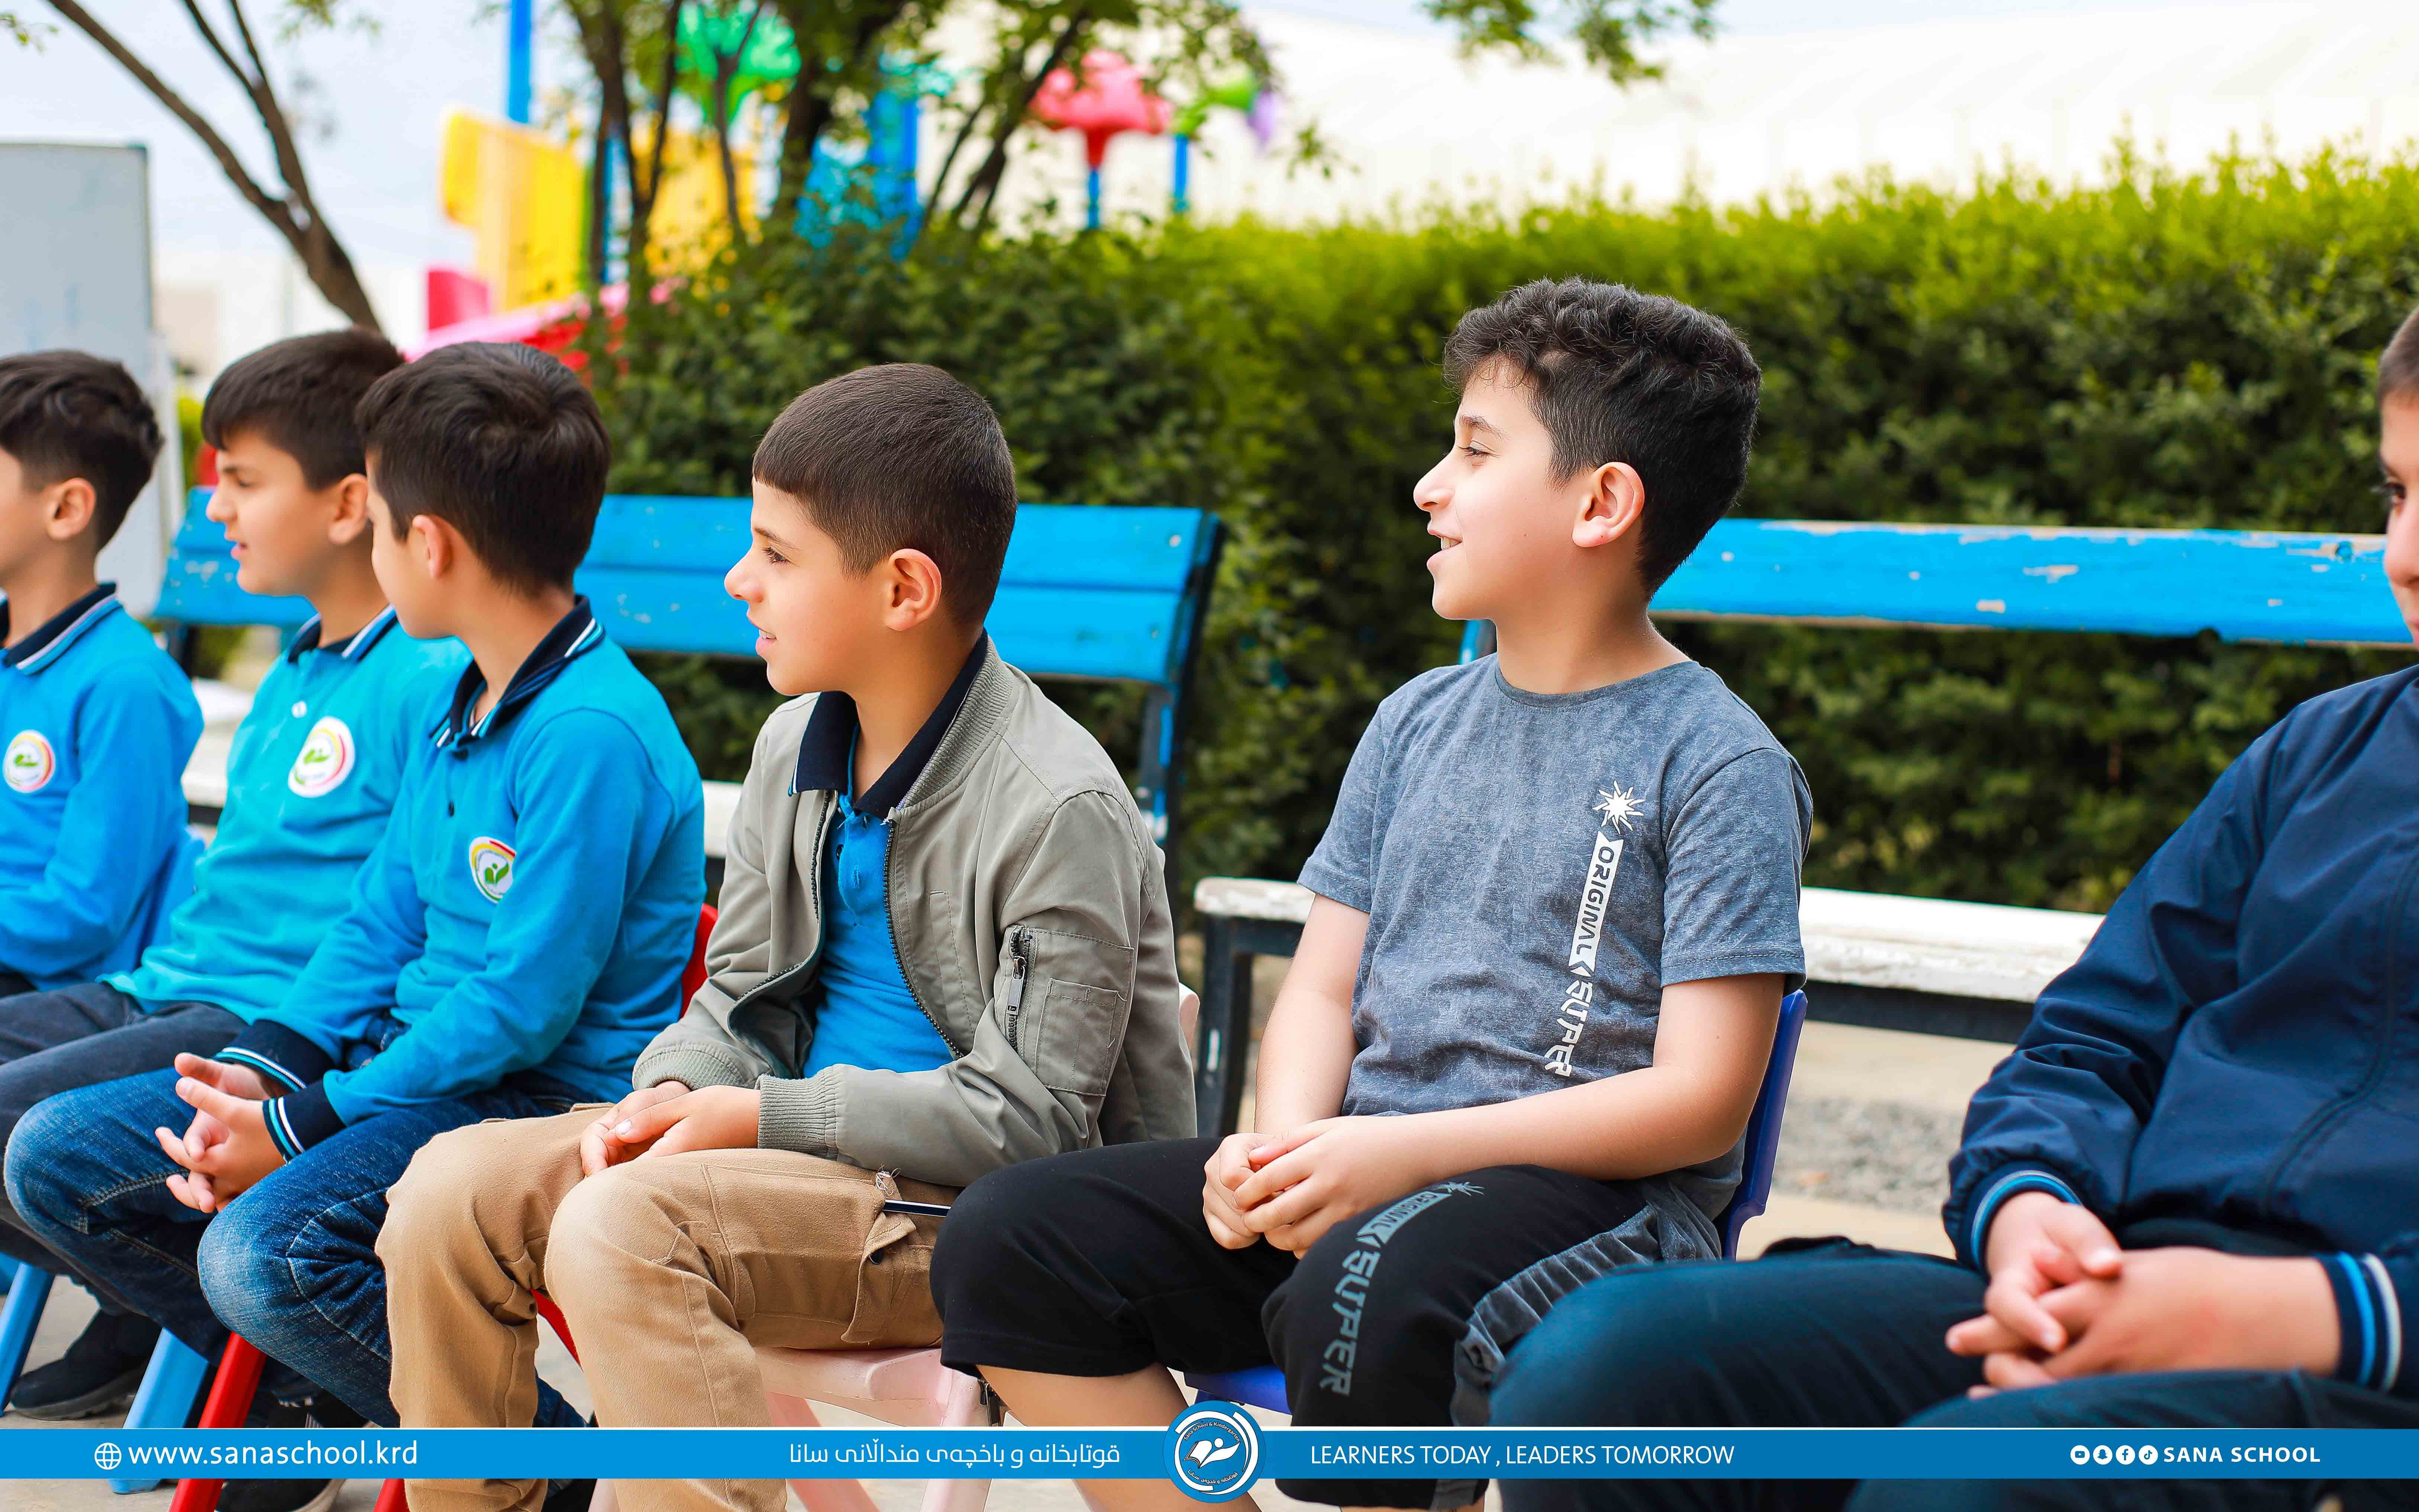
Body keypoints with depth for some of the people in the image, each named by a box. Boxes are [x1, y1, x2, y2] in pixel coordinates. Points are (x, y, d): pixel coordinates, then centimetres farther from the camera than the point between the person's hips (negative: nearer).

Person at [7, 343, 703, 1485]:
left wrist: (303, 1126, -18)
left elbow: (526, 1006, -22)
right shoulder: (456, 707, 11)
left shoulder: (594, 736, -20)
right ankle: (304, 1393, 14)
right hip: (411, 1062, 10)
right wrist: (261, 1068, -2)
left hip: (548, 1098, -10)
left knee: (266, 1252, -34)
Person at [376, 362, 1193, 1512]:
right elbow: (742, 994, 16)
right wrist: (671, 1095, -7)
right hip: (814, 1150, 8)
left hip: (969, 1206, -8)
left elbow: (1026, 1116, -19)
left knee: (619, 1231, -30)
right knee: (457, 1188, -5)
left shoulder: (1061, 811, -18)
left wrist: (765, 1117, -18)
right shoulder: (796, 749, 9)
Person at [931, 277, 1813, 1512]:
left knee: (1368, 1292, -39)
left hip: (1593, 1196, -6)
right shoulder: (1418, 724, 16)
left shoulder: (1718, 764, -5)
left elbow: (1700, 1097, -11)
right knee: (1009, 1238, -11)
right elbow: (1323, 986, 15)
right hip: (1364, 1173, 7)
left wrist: (1407, 1150, -19)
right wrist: (1286, 1146, -8)